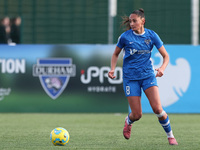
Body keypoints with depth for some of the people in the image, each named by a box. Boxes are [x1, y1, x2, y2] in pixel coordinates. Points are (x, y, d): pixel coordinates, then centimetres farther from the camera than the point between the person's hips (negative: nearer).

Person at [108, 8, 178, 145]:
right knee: (137, 115, -5)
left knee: (157, 108, -16)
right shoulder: (125, 37, -5)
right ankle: (128, 122, 34)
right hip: (131, 77, -1)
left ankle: (170, 136, 5)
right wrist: (112, 69, -5)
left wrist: (162, 68, -18)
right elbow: (116, 54, 12)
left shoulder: (152, 35, -2)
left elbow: (166, 56, 2)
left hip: (148, 75, 1)